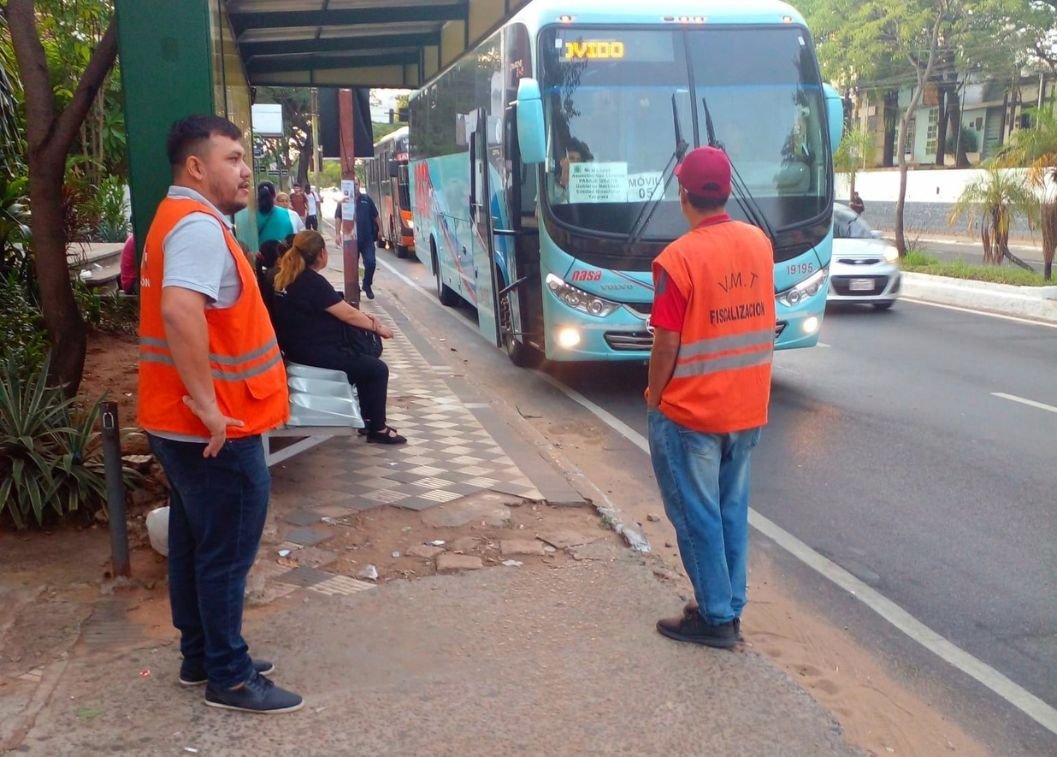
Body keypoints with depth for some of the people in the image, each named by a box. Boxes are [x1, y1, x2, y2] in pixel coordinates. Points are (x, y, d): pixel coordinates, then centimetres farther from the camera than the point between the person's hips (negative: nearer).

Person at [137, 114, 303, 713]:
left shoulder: (184, 219, 15)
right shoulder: (199, 226, -20)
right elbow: (180, 310, -36)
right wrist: (207, 402, -30)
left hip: (186, 424, 10)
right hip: (213, 430, -10)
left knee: (196, 545, 18)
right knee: (227, 553, 1)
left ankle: (201, 657, 32)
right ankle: (230, 679, 13)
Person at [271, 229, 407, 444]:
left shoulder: (287, 276, 8)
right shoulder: (312, 282, -21)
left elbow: (336, 309, 15)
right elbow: (348, 315, -16)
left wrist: (364, 316, 9)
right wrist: (377, 327, -2)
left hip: (300, 345, 10)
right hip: (313, 351, -10)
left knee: (364, 358, 22)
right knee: (377, 369, -4)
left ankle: (368, 417, 25)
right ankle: (377, 429, 5)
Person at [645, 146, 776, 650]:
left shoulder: (678, 259, -19)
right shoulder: (759, 243, 1)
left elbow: (667, 344, -17)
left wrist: (653, 399, -2)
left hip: (689, 412, -6)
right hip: (747, 407, 7)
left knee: (697, 516, 6)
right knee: (732, 510, 16)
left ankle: (715, 617, 14)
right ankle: (729, 609, 25)